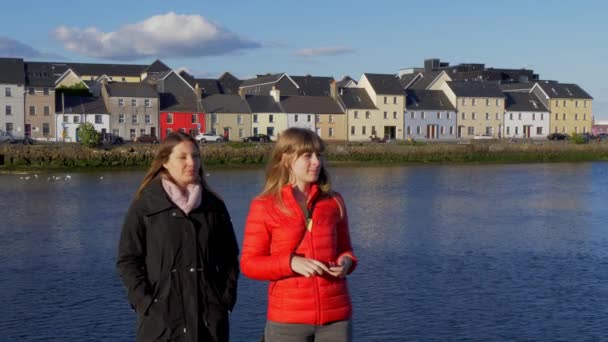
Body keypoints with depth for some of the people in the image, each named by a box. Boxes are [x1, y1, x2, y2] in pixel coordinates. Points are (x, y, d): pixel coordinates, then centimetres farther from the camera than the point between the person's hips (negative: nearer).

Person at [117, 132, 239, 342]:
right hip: (161, 319, -3)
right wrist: (146, 304, -10)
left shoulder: (214, 206, 10)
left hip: (210, 317, 3)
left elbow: (229, 257, 14)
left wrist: (226, 299, 3)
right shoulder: (145, 206, -1)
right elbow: (127, 260, -2)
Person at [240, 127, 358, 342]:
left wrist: (346, 262, -7)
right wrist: (291, 263, -19)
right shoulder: (264, 206, -3)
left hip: (335, 315, 3)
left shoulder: (334, 202, 6)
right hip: (287, 318, -2)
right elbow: (249, 263, -3)